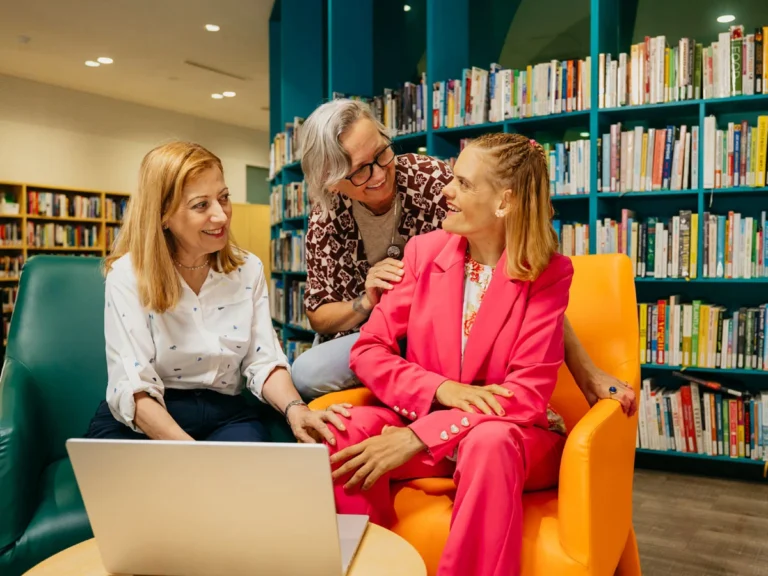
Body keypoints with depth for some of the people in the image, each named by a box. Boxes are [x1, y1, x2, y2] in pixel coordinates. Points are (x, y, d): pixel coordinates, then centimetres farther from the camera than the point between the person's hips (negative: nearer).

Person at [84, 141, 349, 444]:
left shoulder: (249, 269, 3)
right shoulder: (127, 275, -9)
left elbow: (264, 361, 1)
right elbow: (134, 388, -17)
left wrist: (294, 408, -21)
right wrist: (192, 453, -32)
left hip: (225, 416, 2)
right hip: (139, 423, -2)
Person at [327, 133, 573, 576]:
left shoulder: (549, 273, -11)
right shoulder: (424, 250, -1)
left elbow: (529, 392, -17)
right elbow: (368, 350, -2)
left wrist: (416, 438, -26)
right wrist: (441, 389, -22)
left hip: (511, 433, -3)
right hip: (425, 420, 3)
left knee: (489, 442, -37)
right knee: (346, 429, -26)